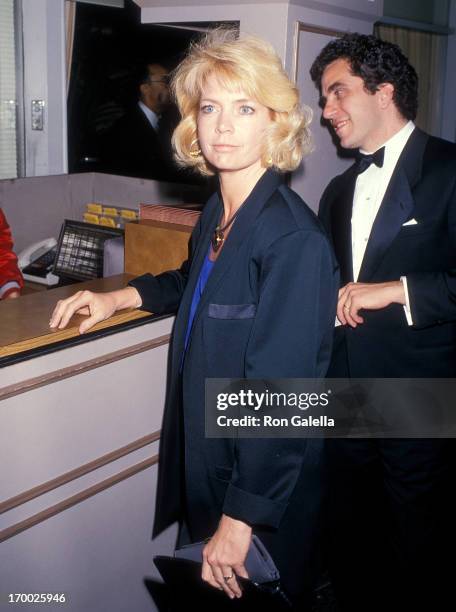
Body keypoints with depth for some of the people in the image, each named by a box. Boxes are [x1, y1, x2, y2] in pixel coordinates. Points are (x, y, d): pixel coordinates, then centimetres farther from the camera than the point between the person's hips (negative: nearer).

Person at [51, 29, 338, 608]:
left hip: (261, 480, -8)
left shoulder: (294, 240, -25)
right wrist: (118, 297, 12)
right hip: (200, 459, 8)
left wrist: (240, 518, -23)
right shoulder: (216, 211, 1)